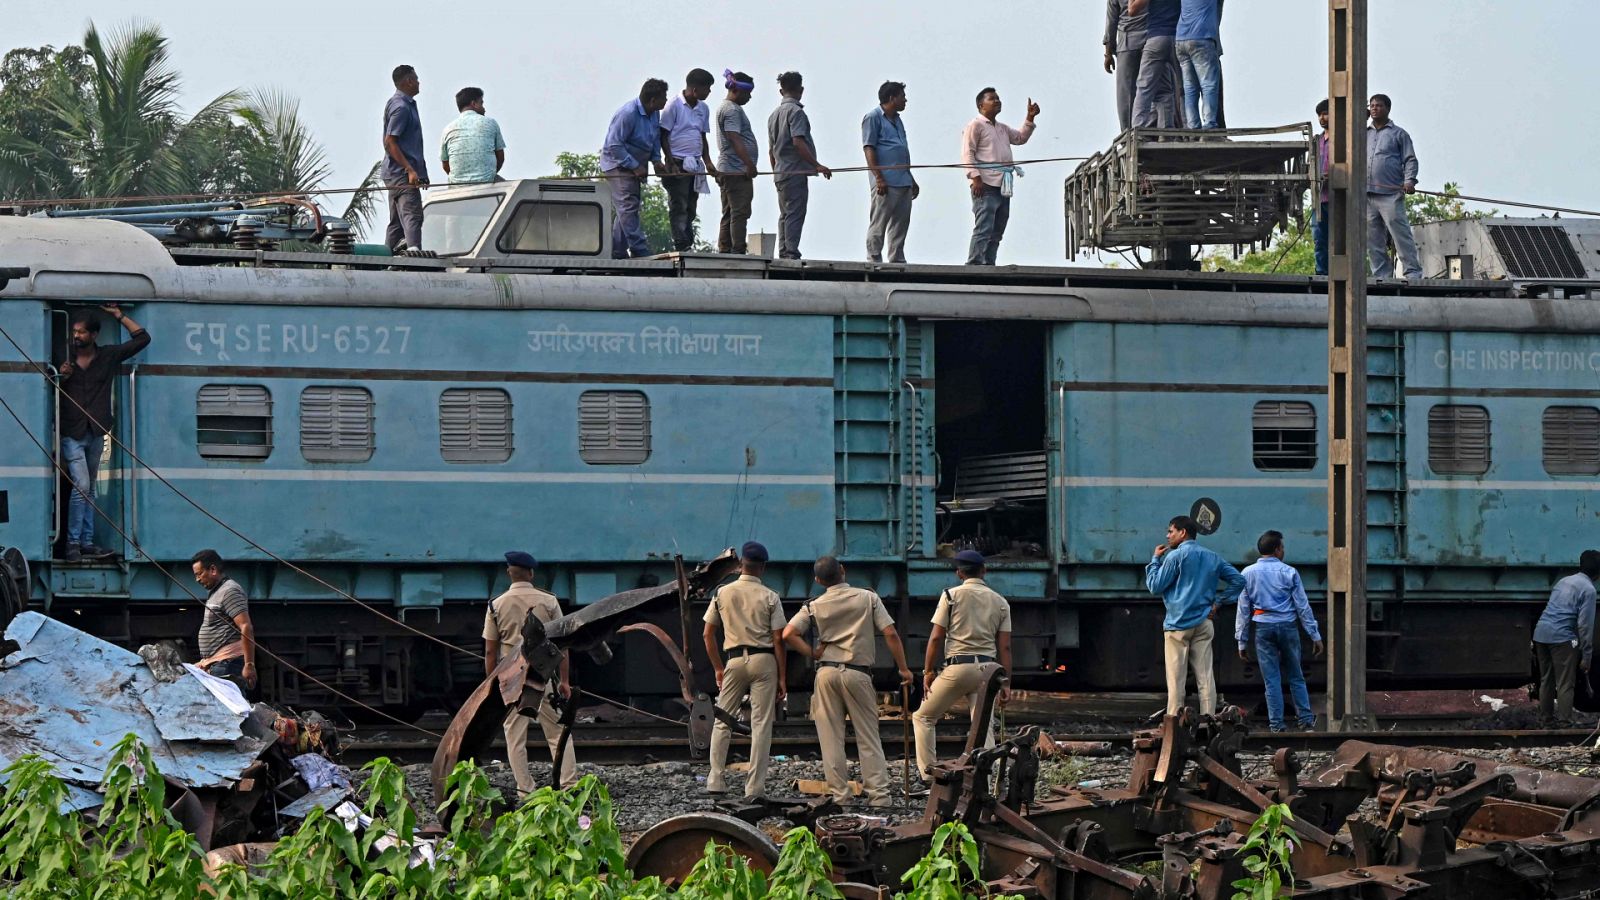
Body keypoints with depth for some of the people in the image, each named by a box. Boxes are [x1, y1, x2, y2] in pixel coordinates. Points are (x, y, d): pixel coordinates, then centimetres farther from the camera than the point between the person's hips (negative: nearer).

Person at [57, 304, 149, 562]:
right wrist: (61, 376, -13)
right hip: (72, 434, -3)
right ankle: (73, 543, -10)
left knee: (89, 489, 10)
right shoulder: (65, 359, 0)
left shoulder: (108, 357, 5)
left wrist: (119, 316, 5)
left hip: (96, 434, 3)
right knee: (81, 485, -14)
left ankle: (86, 542, 14)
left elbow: (141, 338, 7)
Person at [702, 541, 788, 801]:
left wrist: (718, 669, 17)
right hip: (764, 661, -1)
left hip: (735, 660, 1)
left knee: (722, 721, 11)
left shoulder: (722, 593, 4)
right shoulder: (770, 597, -2)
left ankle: (716, 780, 4)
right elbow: (778, 640, -4)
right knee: (761, 724, 0)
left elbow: (708, 634, 7)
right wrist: (781, 677, 1)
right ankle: (755, 787, -4)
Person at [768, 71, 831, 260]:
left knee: (785, 214, 12)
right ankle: (791, 253, -15)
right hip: (795, 171, -9)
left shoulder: (774, 114, 17)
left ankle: (783, 254, 11)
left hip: (780, 172, 9)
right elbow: (798, 142, -20)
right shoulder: (796, 111, -10)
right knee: (795, 214, -9)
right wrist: (817, 165, -21)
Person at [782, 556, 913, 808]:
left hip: (826, 672, 1)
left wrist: (813, 654, 6)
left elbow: (788, 634, -5)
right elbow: (890, 634, -3)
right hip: (858, 672, -1)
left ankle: (839, 795, 2)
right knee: (868, 737, 4)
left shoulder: (814, 606, 5)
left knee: (831, 738, 5)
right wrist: (903, 668, 3)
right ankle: (879, 794, -2)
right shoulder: (868, 598, 2)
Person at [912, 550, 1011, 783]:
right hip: (988, 669, 4)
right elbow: (1005, 646, 6)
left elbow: (936, 637, -3)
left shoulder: (952, 596, 0)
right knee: (984, 727, 7)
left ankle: (929, 774, 0)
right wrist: (1005, 682, 8)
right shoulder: (1000, 602, 10)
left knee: (923, 718, 9)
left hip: (958, 666, -4)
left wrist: (928, 671, 3)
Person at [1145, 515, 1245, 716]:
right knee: (1205, 677, 2)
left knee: (1176, 678, -3)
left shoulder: (1175, 556, -6)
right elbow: (1238, 580, 12)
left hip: (1179, 624, -5)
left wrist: (1155, 559, 7)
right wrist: (1218, 603, 10)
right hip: (1204, 624, 5)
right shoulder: (1212, 558, 13)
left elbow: (1155, 586, -5)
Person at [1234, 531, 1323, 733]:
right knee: (1296, 677, 11)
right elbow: (1302, 606, -1)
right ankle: (1306, 720, 13)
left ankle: (1276, 724, 1)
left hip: (1264, 628, 1)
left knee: (1271, 679, 3)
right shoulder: (1289, 572, -2)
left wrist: (1242, 641, 9)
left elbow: (1243, 609, 4)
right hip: (1288, 626, -1)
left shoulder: (1248, 573, 3)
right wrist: (1315, 636, 4)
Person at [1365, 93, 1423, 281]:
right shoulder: (1363, 134, 21)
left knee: (1400, 234, -11)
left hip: (1391, 195, -5)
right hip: (1366, 194, 5)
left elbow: (1410, 159, 3)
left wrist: (1409, 180, -12)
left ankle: (1413, 273, -11)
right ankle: (1381, 276, 8)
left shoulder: (1398, 134, 9)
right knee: (1373, 240, 4)